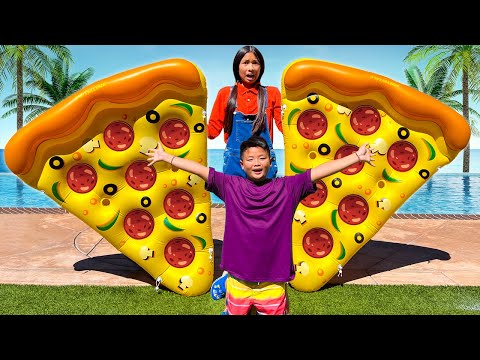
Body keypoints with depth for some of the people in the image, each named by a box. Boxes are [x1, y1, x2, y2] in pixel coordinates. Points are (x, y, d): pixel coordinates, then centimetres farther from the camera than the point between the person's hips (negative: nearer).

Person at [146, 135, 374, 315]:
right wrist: (166, 157, -3)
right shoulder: (230, 186, -3)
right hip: (238, 282, 1)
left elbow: (321, 170, -7)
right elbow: (199, 169, -4)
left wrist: (357, 157, -8)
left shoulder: (287, 188, -4)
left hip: (273, 284, 0)